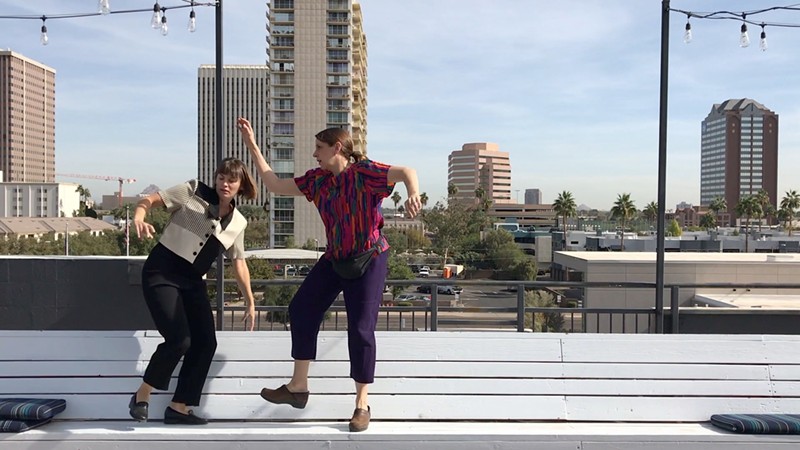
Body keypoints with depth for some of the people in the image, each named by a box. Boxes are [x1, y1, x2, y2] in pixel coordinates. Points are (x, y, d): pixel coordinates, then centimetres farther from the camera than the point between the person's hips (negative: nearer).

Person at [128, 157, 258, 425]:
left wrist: (250, 302, 11)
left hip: (193, 281, 6)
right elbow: (150, 200, -5)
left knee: (206, 342, -1)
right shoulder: (193, 191, -4)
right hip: (161, 272, -6)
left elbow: (238, 262, 13)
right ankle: (142, 395, 7)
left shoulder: (238, 222, 9)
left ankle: (178, 408, 13)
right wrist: (139, 217, -29)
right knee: (179, 339, -18)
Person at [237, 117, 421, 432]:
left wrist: (413, 194, -51)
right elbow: (275, 185, 7)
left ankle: (362, 404, 9)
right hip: (334, 259, 7)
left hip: (369, 259, -7)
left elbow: (406, 172, -28)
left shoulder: (364, 172, -17)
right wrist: (252, 146, 6)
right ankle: (298, 387, 20)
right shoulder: (317, 180, 3)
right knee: (301, 309, 6)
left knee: (361, 329, -7)